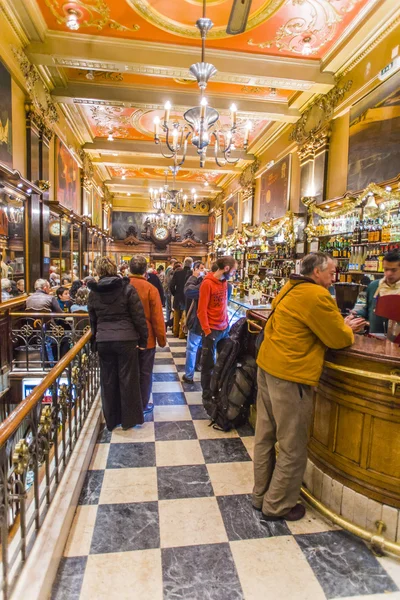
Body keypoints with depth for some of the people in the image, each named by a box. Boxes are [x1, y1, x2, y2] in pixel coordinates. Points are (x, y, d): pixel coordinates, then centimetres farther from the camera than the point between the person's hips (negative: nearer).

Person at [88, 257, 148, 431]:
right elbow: (138, 317, -8)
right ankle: (129, 419, 20)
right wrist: (143, 340, -1)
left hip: (103, 341, 3)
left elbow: (93, 319, 14)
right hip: (126, 339, -3)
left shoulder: (93, 293, 4)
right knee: (128, 379, 9)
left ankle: (111, 421, 27)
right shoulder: (127, 289, -7)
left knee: (108, 381, 13)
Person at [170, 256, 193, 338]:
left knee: (176, 318, 17)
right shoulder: (193, 273, -14)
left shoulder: (177, 272, -7)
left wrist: (175, 294, 8)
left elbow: (171, 286, -9)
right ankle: (182, 334, 11)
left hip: (177, 298, 3)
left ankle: (175, 332, 26)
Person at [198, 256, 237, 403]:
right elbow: (201, 310, -16)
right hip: (211, 330, -7)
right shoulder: (207, 283, -15)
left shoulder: (224, 282, 7)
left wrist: (227, 323, 9)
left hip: (224, 328, 7)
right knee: (208, 364, 7)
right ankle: (207, 395, 21)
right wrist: (207, 332, -16)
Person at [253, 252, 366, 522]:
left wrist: (340, 325, 9)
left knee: (265, 437, 18)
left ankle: (261, 495, 35)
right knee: (293, 448, 8)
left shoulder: (291, 289, 12)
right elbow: (339, 339, -10)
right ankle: (277, 505, 25)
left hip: (267, 367, 10)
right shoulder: (317, 296, -16)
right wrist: (348, 328, 10)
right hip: (290, 376, -9)